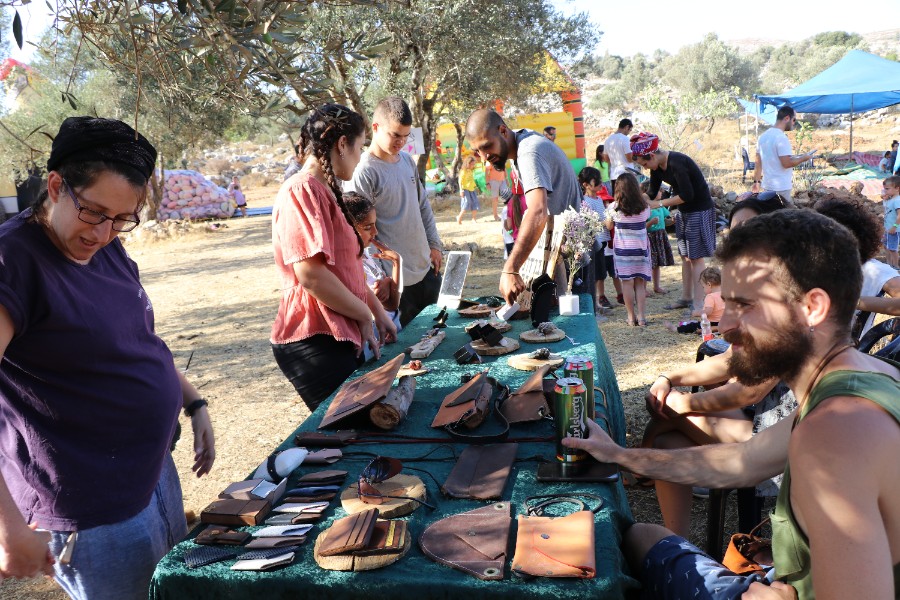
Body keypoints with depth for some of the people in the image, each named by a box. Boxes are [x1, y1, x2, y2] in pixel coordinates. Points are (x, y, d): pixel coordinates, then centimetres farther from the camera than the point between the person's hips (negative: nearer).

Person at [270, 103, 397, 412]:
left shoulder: (327, 192, 16)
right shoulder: (302, 191, -17)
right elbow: (310, 274, -25)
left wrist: (378, 310, 18)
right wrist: (365, 315, -13)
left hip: (340, 336, 10)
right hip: (314, 341, -10)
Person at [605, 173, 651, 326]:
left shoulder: (614, 208, -8)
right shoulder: (644, 207, -3)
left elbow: (609, 226, 7)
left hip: (622, 249, -1)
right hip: (641, 249, 2)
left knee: (627, 282, 3)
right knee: (640, 283, 7)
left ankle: (631, 317, 5)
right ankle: (642, 316, 5)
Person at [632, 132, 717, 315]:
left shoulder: (676, 163, -26)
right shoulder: (657, 166, 1)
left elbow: (687, 195, -26)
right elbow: (652, 193, 9)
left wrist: (660, 203, -21)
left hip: (700, 210, -9)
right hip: (684, 211, 9)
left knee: (696, 257, -7)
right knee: (685, 256, 12)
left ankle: (698, 303, -3)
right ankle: (686, 297, 21)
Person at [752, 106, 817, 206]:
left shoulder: (763, 136, 10)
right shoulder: (781, 138, -16)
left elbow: (758, 162, 15)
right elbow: (786, 163, -20)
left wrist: (756, 181, 20)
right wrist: (804, 158, -5)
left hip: (767, 186, 9)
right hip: (781, 188, -9)